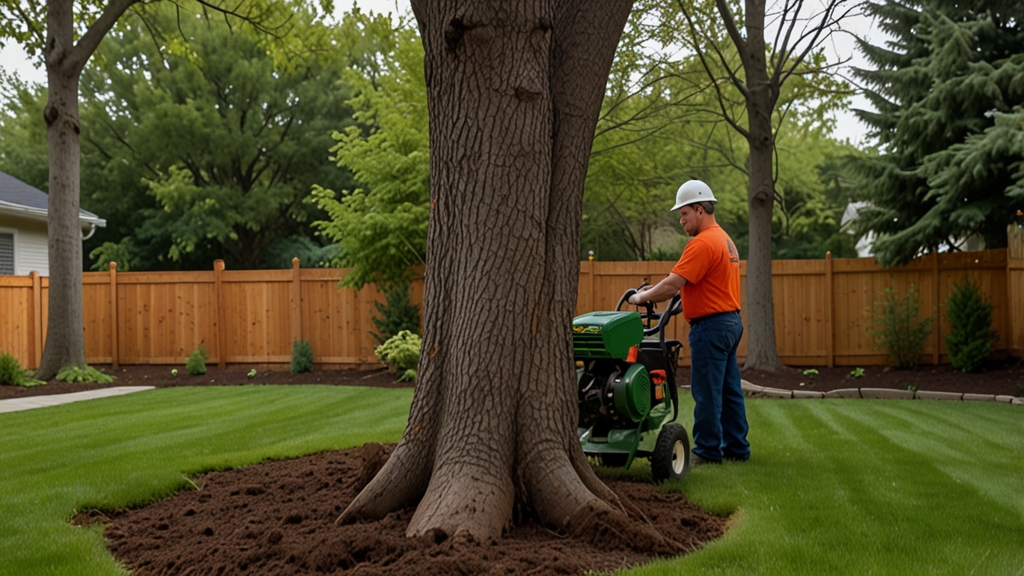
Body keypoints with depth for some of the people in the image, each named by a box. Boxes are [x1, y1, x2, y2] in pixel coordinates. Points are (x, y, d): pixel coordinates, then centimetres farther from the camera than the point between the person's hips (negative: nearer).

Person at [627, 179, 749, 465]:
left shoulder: (703, 243, -17)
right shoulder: (724, 239, 17)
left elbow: (673, 284, -21)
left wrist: (642, 297, -8)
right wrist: (654, 290, 12)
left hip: (710, 325, -10)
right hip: (730, 321, 10)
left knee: (706, 392, -3)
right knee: (729, 389, 13)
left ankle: (707, 450, 4)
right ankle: (736, 447, 20)